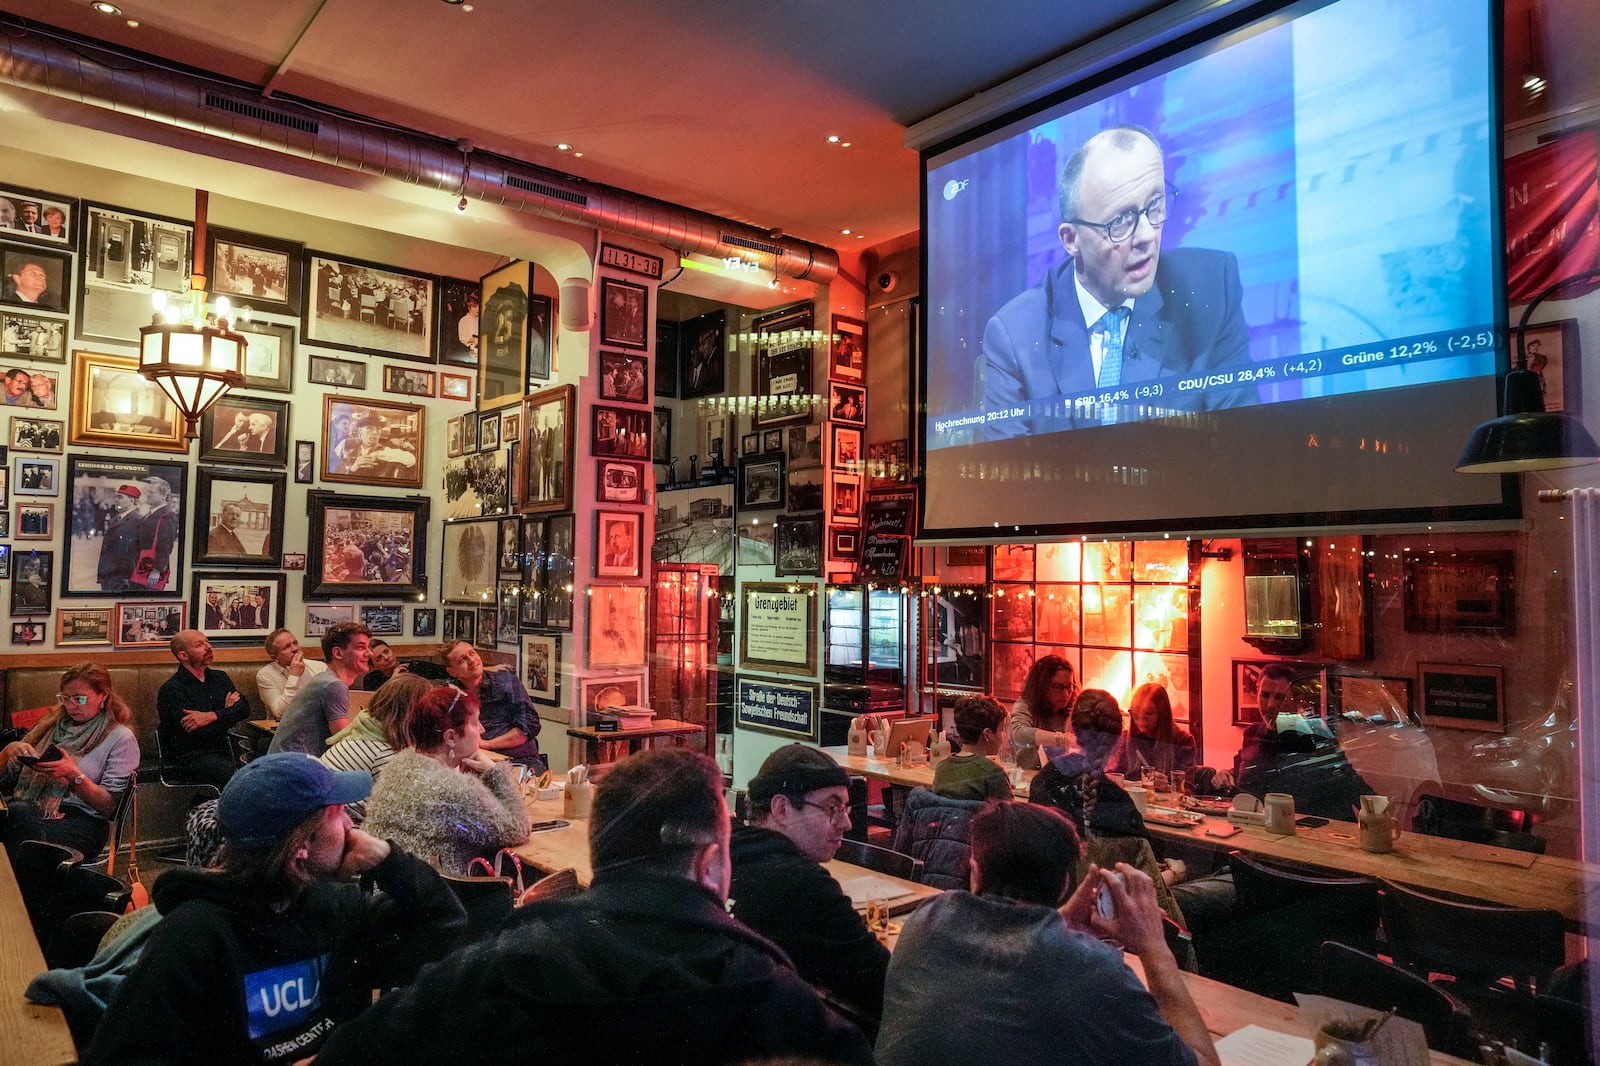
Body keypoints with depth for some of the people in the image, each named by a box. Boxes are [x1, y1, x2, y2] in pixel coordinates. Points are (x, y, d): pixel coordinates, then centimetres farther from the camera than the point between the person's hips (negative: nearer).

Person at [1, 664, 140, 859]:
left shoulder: (122, 739, 4)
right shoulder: (52, 724, 21)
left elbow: (109, 806, -2)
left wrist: (74, 776, -16)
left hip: (81, 823, -4)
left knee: (17, 812, -36)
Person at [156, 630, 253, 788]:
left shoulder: (220, 678, 15)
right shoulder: (171, 690, -5)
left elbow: (244, 708, -1)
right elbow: (198, 732, -15)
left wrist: (212, 716, -18)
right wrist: (227, 713, 0)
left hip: (222, 751, 6)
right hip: (190, 757, -6)